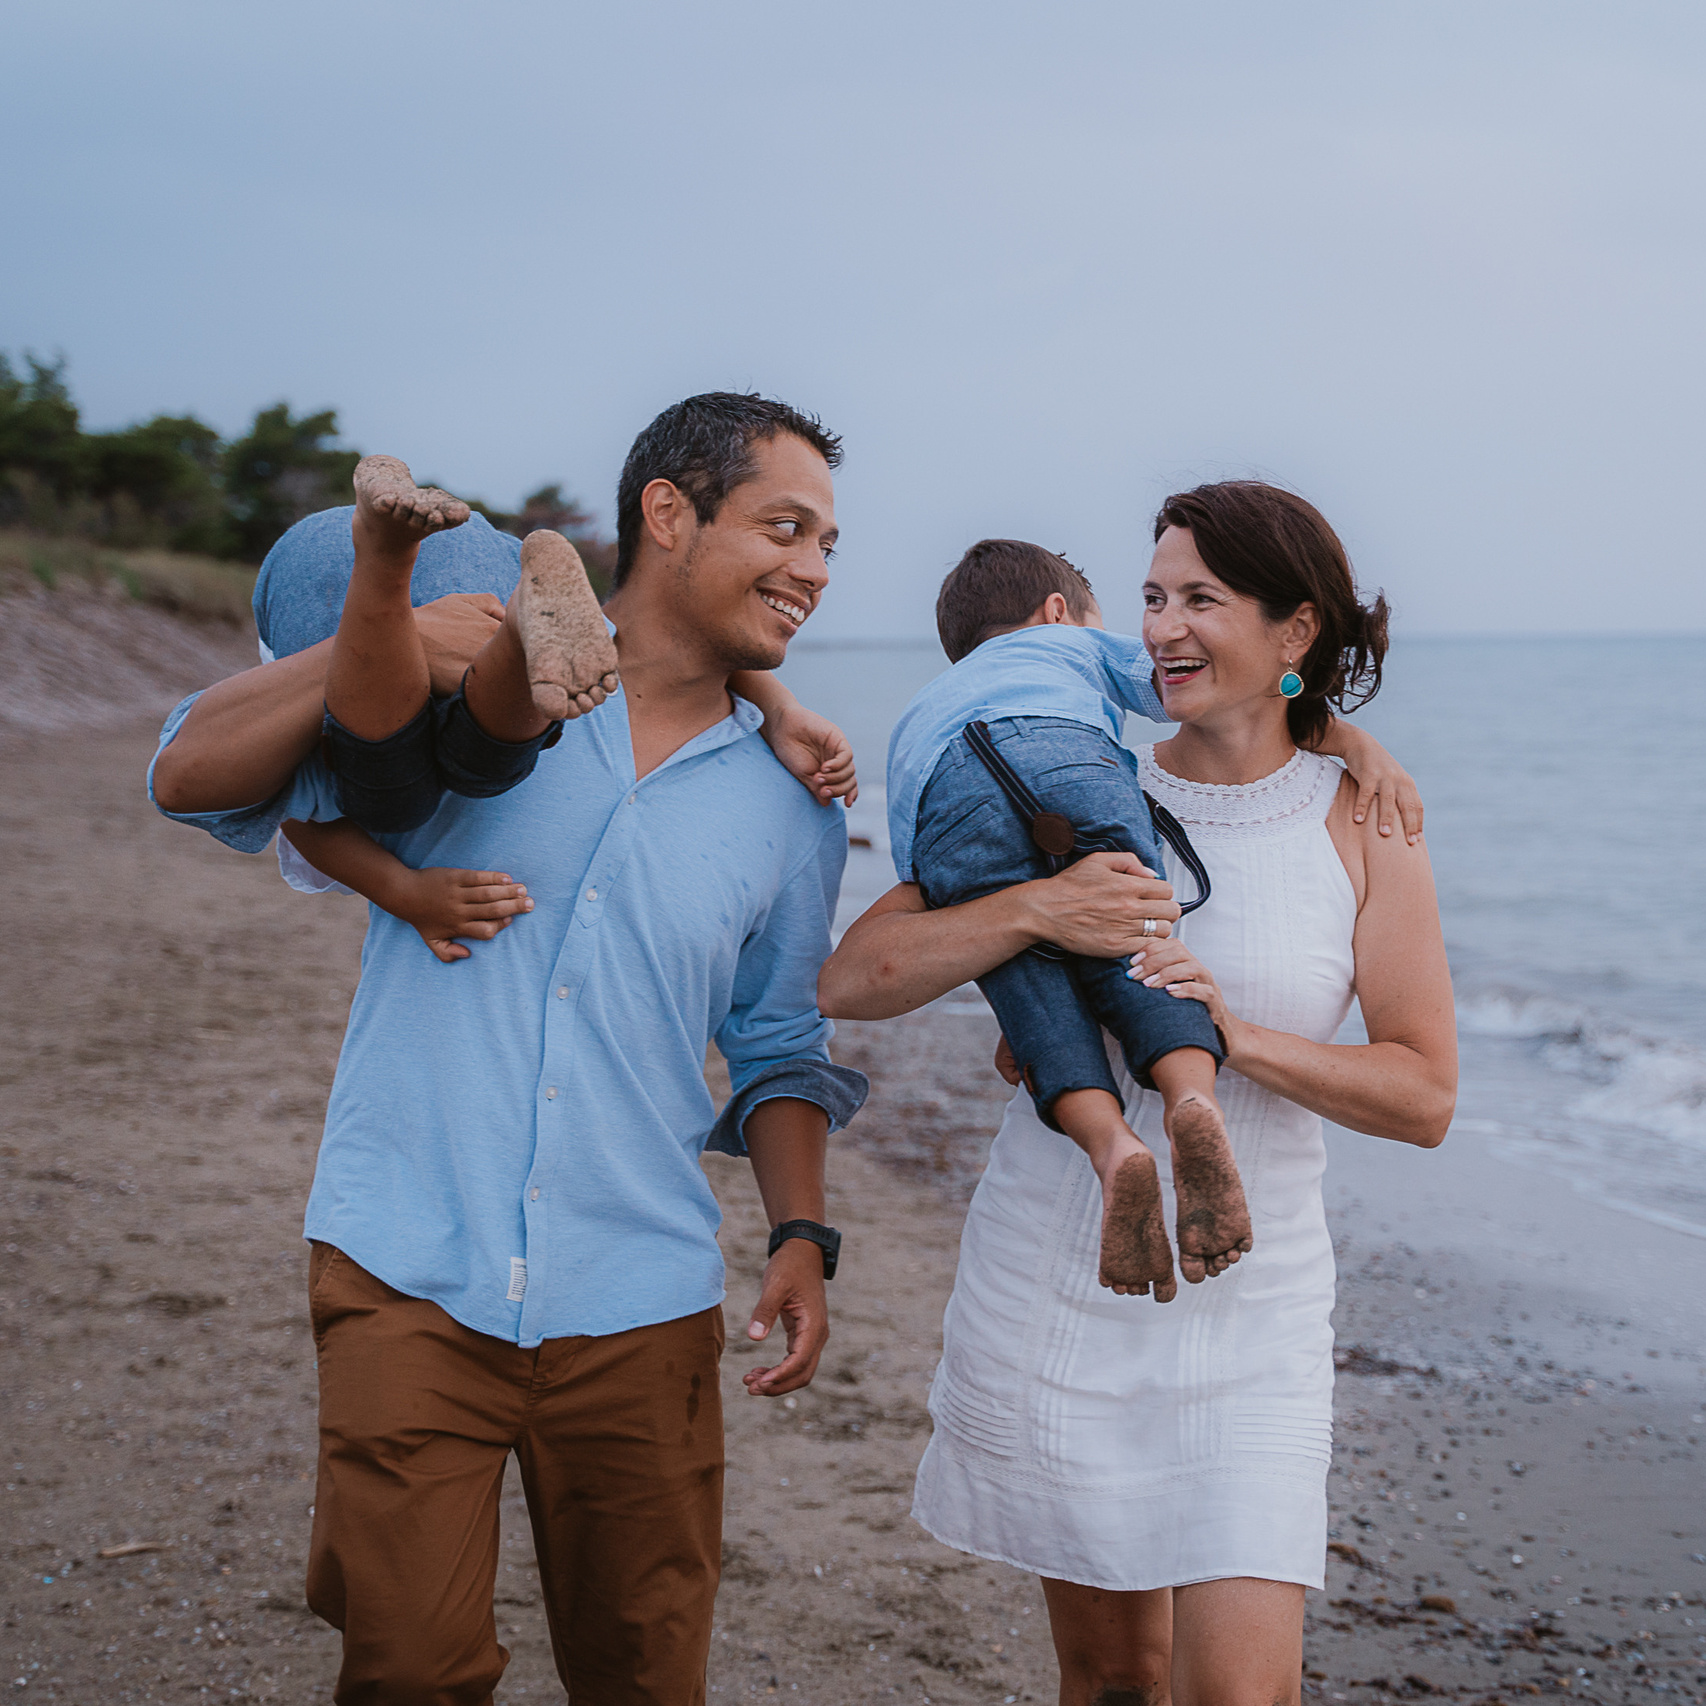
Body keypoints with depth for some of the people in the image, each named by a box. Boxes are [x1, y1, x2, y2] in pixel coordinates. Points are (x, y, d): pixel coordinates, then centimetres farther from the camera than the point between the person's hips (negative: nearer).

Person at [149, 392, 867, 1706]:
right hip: (411, 1271, -3)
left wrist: (802, 1235, 4)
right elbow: (192, 777, -4)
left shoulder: (793, 807, 10)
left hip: (637, 1302, 3)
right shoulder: (475, 682, 0)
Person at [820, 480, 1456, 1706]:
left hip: (1247, 1315, -1)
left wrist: (1235, 1036, -20)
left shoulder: (1366, 825, -2)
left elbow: (1424, 1097, -5)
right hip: (1053, 1290, 1)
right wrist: (1034, 910, -22)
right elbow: (852, 982, -6)